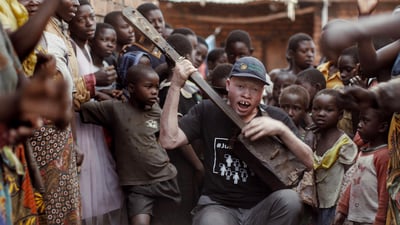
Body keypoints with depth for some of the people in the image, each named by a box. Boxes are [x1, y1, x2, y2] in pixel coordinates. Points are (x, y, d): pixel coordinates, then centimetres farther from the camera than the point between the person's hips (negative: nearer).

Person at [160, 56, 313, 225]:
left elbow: (308, 162, -4)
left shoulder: (275, 117, 1)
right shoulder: (207, 111, 1)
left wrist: (281, 129, -20)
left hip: (261, 207, 3)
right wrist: (176, 85, -15)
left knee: (289, 199, -30)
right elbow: (169, 141, -13)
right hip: (218, 206, -2)